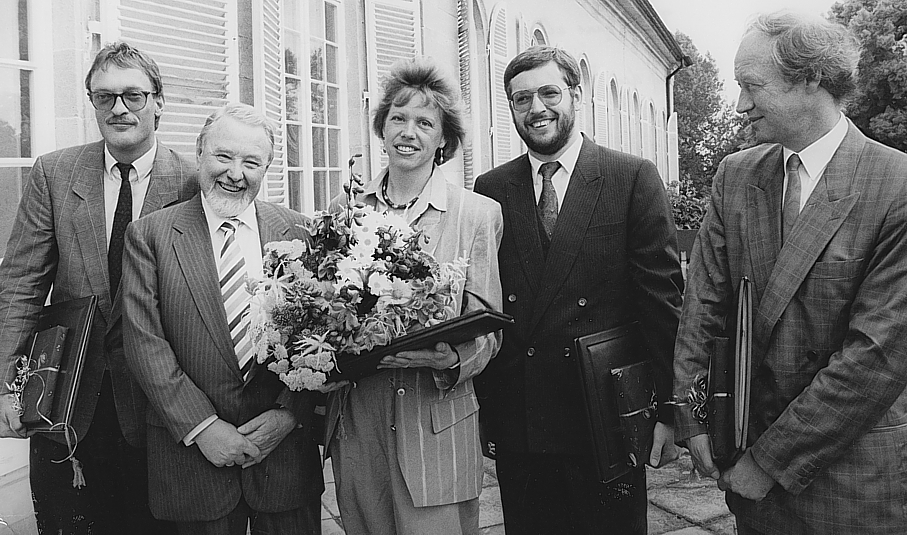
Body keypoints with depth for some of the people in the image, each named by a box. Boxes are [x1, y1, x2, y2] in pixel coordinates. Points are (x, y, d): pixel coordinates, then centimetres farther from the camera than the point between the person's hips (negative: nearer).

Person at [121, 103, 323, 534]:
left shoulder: (296, 231, 1)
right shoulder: (149, 234, -2)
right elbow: (144, 340, -7)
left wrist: (289, 412, -10)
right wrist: (200, 426, -12)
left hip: (286, 443, 1)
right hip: (193, 449, -1)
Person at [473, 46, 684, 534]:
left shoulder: (634, 178, -3)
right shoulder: (490, 190, 4)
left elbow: (662, 299, -5)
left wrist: (667, 409, -7)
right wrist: (478, 407, 4)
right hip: (515, 430, 3)